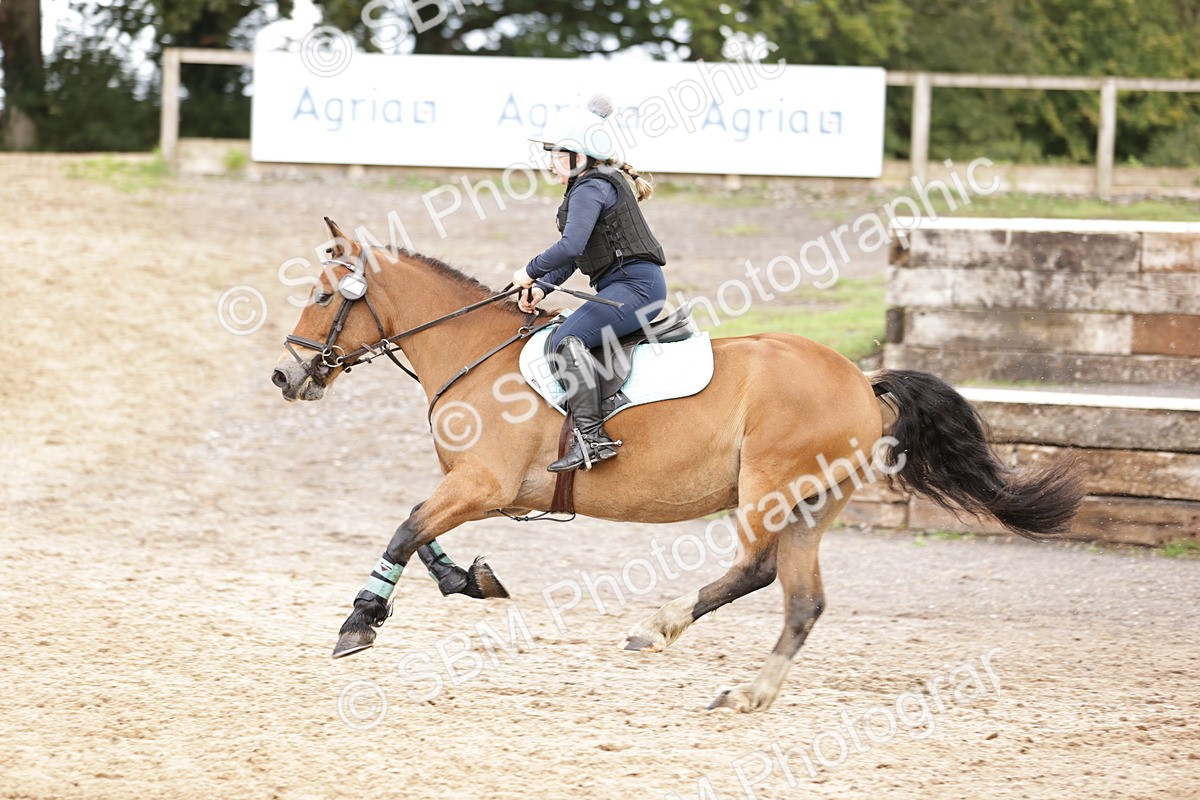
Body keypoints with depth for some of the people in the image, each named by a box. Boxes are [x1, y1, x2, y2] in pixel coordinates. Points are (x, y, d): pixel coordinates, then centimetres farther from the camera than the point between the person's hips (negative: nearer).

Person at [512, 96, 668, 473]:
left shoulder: (590, 190, -12)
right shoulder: (602, 184, 21)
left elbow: (570, 247, -25)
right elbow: (573, 256, 23)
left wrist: (531, 272, -9)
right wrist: (541, 287, 9)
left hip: (635, 284, -12)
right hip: (629, 285, 12)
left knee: (567, 339, -25)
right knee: (569, 338, 22)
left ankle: (591, 435, -36)